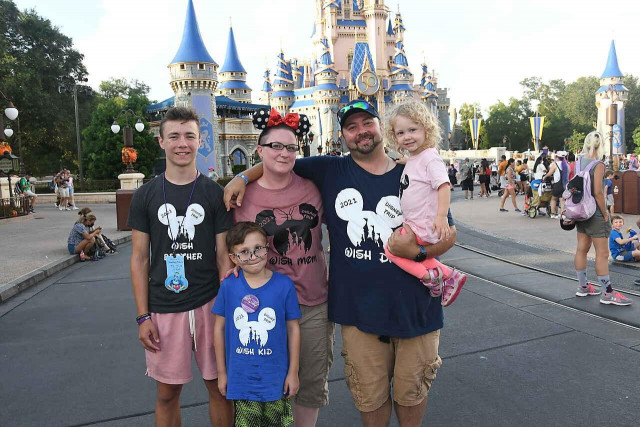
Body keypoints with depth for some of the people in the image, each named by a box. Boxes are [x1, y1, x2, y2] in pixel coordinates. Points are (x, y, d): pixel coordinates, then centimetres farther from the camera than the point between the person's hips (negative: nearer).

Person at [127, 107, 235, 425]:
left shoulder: (216, 194, -1)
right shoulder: (145, 196, 1)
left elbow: (223, 256, -1)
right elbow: (139, 259, 3)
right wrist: (143, 316, -2)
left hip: (210, 305, 0)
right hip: (163, 309, 1)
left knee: (219, 386, 11)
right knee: (167, 393, 13)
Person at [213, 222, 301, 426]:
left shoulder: (284, 285, -10)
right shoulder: (228, 286, -8)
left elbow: (293, 328, -3)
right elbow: (219, 328, 2)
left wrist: (293, 372, 1)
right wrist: (222, 372, 5)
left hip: (276, 377, 0)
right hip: (241, 378, 0)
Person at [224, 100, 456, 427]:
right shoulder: (329, 171, 1)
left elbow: (449, 232, 3)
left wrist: (417, 251, -16)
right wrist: (243, 177, -3)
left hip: (414, 309, 1)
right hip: (357, 310, 0)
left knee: (410, 393, 19)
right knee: (370, 397, 15)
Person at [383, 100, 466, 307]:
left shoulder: (430, 158, -17)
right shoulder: (412, 159, 13)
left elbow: (443, 186, -26)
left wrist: (441, 216, -32)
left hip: (423, 228, -10)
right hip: (413, 224, 10)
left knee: (391, 248, -8)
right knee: (416, 255, 20)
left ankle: (429, 276, -4)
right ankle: (450, 275, 21)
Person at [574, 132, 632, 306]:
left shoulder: (578, 162, 5)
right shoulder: (598, 164, -15)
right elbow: (598, 192, -20)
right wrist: (605, 213, -11)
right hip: (595, 213, -8)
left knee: (581, 249, 14)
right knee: (602, 253, -1)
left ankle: (582, 287, 25)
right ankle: (607, 293, 5)